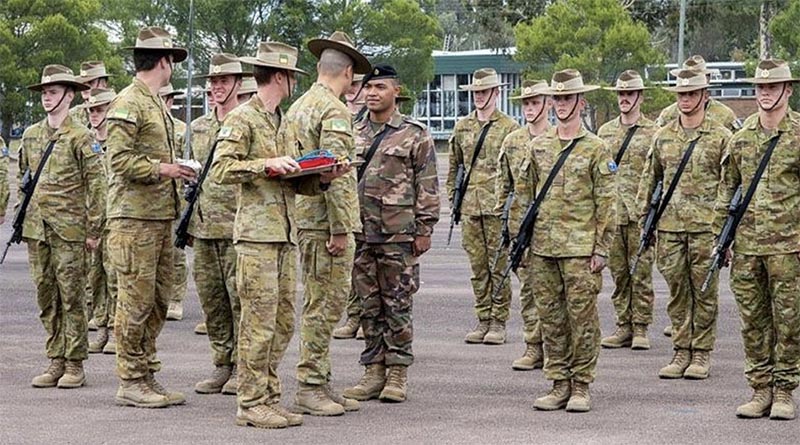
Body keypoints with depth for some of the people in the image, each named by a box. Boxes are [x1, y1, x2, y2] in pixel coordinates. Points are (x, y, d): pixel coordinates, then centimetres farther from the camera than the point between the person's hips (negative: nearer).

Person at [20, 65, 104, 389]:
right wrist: (23, 221, 16)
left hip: (69, 229, -6)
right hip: (36, 228, 6)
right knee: (46, 297, 8)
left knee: (71, 296, -2)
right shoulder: (30, 135, 13)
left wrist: (93, 229, -8)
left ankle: (75, 365, 3)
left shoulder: (80, 137, -4)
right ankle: (56, 361, 15)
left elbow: (95, 184, -5)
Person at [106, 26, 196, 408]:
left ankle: (148, 377, 18)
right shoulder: (128, 104, -10)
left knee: (158, 300, 11)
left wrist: (176, 170, 10)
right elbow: (119, 160, -17)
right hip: (134, 217, -9)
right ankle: (130, 382, 1)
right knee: (135, 301, -5)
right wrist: (162, 168, -21)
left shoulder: (158, 104, 19)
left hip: (161, 217, 10)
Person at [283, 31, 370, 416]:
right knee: (324, 303, -5)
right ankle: (310, 387, -2)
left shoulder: (297, 107, 16)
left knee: (321, 303, 14)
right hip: (326, 221, -10)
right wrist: (340, 228, -20)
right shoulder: (334, 111, -13)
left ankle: (320, 384, 18)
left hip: (303, 219, 10)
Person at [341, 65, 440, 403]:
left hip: (398, 233, -4)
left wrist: (424, 230, -7)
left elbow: (427, 186, -3)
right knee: (369, 305, 8)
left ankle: (397, 374, 7)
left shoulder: (415, 135, -1)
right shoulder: (353, 133, 12)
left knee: (398, 305, 1)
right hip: (360, 232, 4)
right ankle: (374, 371, 15)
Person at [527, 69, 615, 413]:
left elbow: (606, 203, -3)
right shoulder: (537, 147, 11)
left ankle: (581, 387, 7)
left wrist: (601, 249, -8)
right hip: (543, 248, 4)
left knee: (582, 317, -1)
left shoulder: (596, 149, -1)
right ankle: (559, 385, 15)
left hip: (580, 249, -4)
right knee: (550, 318, 7)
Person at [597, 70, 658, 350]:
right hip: (611, 212, 4)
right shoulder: (605, 131, 13)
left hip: (640, 214, -4)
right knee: (618, 272, 7)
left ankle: (640, 329, 3)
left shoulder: (653, 133, 0)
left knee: (641, 272, -2)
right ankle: (624, 327, 13)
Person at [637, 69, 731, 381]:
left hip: (706, 226, -3)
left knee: (704, 291, 2)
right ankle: (681, 352, 14)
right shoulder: (662, 137, 10)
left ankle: (701, 354, 9)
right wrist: (644, 218, 12)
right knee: (677, 291, 7)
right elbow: (649, 180, 17)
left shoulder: (721, 137, 0)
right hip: (670, 226, 3)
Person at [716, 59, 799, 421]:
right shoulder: (741, 137, 10)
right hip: (746, 244, 4)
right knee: (752, 319, 7)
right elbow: (727, 189, 16)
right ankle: (760, 389, 15)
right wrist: (720, 236, 12)